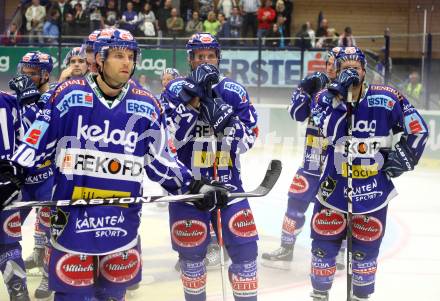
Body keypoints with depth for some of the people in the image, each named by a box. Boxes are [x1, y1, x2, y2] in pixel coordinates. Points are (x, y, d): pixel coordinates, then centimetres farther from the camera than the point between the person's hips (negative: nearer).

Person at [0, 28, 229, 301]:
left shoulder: (147, 105, 2)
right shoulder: (69, 95, -6)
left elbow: (161, 161, 7)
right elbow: (37, 142, 0)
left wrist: (195, 187, -2)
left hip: (122, 220, 3)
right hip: (72, 216, -3)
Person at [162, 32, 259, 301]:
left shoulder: (235, 92, 2)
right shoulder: (176, 90, -3)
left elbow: (248, 139, -4)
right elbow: (171, 137, -15)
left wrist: (224, 117, -21)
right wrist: (194, 99, -22)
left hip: (228, 180, 2)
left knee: (244, 245, -2)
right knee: (191, 249, 7)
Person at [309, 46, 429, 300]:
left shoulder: (386, 98, -8)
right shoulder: (327, 97, -4)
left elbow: (418, 129, 1)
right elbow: (328, 130, -24)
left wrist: (405, 155, -6)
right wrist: (338, 95, -29)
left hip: (373, 189, -1)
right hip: (334, 186, 1)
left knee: (365, 249, 8)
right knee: (323, 244, 6)